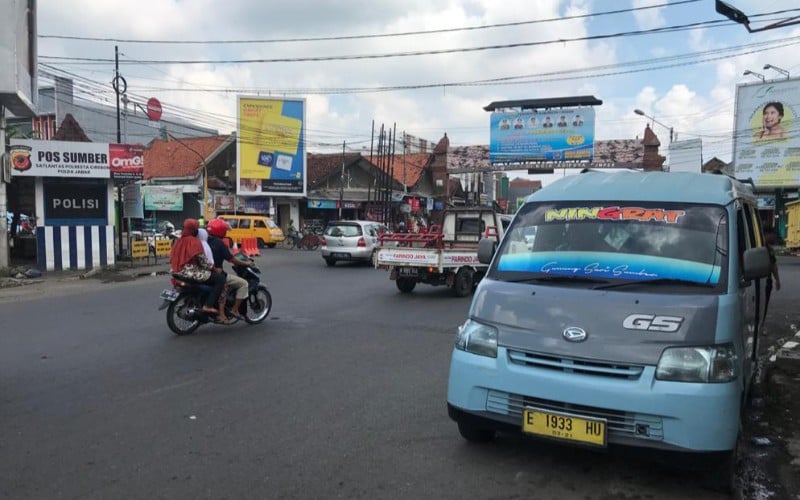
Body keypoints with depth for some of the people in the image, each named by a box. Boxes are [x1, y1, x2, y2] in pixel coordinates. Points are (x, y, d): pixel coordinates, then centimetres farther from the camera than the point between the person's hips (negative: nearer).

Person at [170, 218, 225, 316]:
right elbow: (203, 261, -14)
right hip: (192, 274, -9)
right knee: (220, 279, -8)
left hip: (180, 273, 9)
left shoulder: (179, 241, 11)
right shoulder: (195, 242, -11)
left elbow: (172, 258, 14)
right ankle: (208, 305, -16)